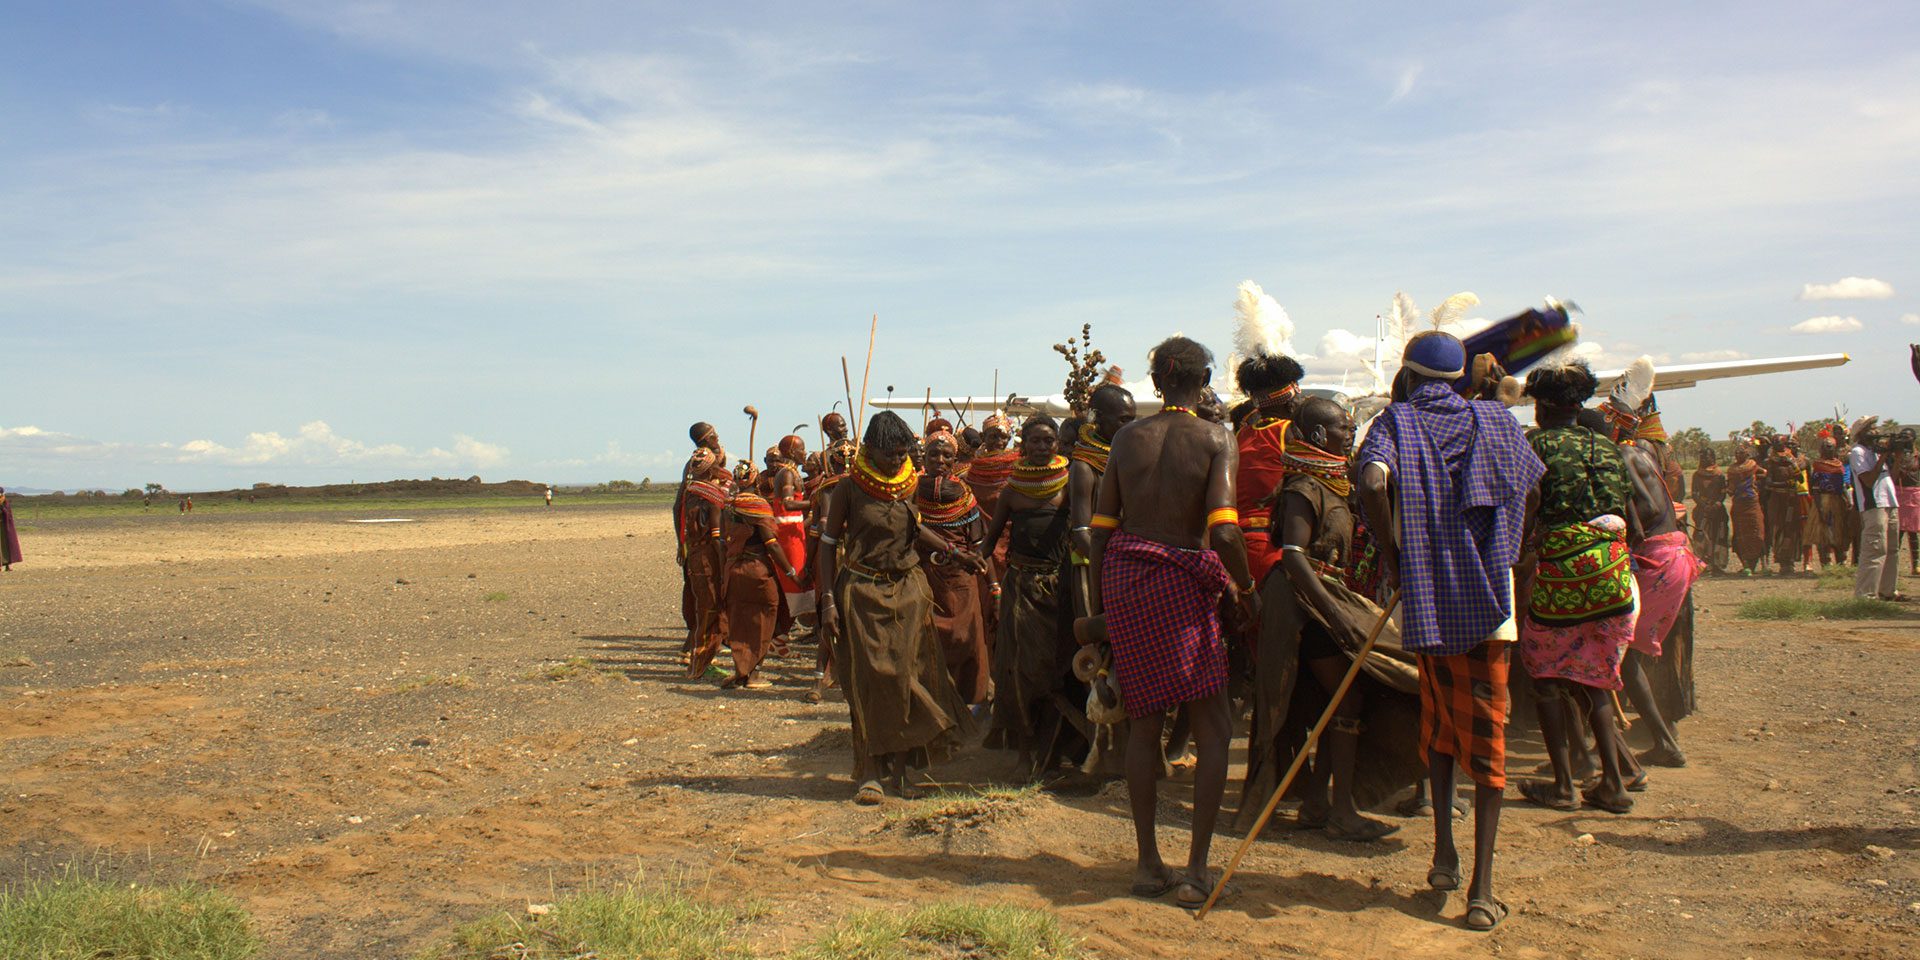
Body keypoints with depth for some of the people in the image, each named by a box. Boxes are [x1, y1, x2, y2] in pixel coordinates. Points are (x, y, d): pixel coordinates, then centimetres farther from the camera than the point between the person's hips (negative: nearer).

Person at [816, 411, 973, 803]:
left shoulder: (908, 484, 4)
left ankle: (898, 770, 13)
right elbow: (829, 544, -5)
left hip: (908, 591, 4)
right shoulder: (849, 489, -8)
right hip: (862, 594, -4)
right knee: (870, 682, -3)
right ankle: (870, 773, 4)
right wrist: (827, 600, -11)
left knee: (907, 680, 4)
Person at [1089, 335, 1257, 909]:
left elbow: (1100, 526, 6)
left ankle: (1148, 864, 18)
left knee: (1143, 723, 13)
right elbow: (1223, 531, -16)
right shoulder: (1215, 440, -5)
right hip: (1181, 582, -4)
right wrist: (1246, 591, -1)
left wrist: (1099, 603, 13)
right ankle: (1197, 870, 3)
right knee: (1212, 728, 7)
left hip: (1124, 578, 4)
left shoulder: (1127, 437, 6)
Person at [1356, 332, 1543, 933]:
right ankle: (1481, 887, -2)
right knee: (1487, 730, 1)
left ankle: (1444, 850, 17)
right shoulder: (1496, 421, 9)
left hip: (1426, 595, -1)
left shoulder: (1396, 421, 0)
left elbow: (1373, 482, -19)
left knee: (1438, 716, 20)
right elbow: (1532, 496, 17)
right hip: (1491, 596, 1)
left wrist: (1390, 555, -8)